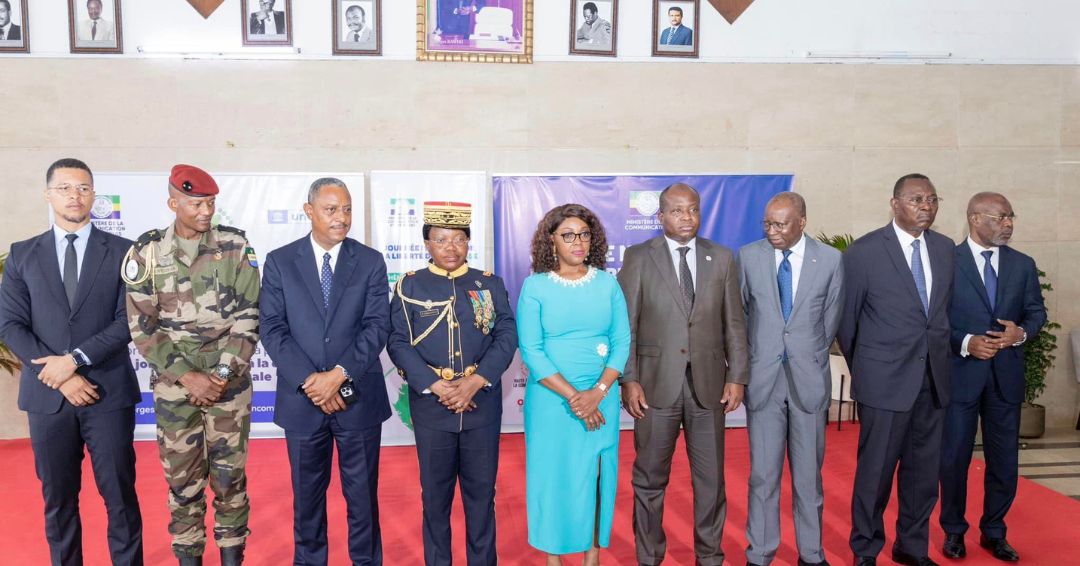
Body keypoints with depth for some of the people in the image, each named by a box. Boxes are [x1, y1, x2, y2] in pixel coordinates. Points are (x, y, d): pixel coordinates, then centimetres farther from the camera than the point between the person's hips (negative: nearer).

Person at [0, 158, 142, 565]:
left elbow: (129, 320, -4)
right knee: (57, 497, 11)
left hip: (109, 393, -2)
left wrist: (75, 358, -14)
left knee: (119, 495, 3)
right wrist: (60, 374, -10)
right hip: (47, 395, 2)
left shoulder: (121, 251, 3)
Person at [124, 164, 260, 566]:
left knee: (230, 474, 7)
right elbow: (142, 326, -2)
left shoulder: (236, 247, -2)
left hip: (230, 382, 0)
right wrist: (188, 376, -11)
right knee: (182, 478, 10)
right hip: (173, 385, 1)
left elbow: (248, 317, -4)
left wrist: (221, 375, -11)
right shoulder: (147, 252, -1)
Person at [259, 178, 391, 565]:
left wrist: (339, 374, -17)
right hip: (302, 399, 1)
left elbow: (377, 327, -5)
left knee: (363, 495, 10)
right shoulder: (279, 262, 2)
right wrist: (311, 381, -14)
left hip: (358, 398, 0)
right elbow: (272, 329, -4)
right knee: (307, 496, 14)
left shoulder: (370, 262, 2)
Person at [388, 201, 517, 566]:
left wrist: (475, 382, -15)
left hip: (483, 403, 1)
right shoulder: (409, 286, 2)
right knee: (435, 492, 11)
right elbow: (399, 344, -5)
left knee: (482, 490, 10)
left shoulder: (491, 284, 5)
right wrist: (437, 387, -16)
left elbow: (507, 337, -2)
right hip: (431, 404, -1)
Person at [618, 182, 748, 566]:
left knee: (710, 477, 11)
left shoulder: (722, 258, 7)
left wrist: (737, 376, 1)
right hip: (657, 383, -2)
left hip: (709, 383, 2)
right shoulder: (638, 258, -1)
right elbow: (625, 325, -3)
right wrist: (629, 380, -9)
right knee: (650, 478, 8)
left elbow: (734, 323, 7)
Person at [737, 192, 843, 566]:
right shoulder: (748, 256, -1)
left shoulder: (830, 260, -1)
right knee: (763, 474, 5)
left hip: (809, 379, 0)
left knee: (809, 473, 9)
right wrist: (745, 362, 7)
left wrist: (810, 358, 9)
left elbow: (831, 318, 8)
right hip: (762, 378, 0)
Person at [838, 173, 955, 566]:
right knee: (876, 469, 4)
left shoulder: (945, 248, 6)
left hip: (933, 378, 5)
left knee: (924, 469, 13)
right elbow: (846, 318, -1)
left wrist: (940, 356, 12)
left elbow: (946, 308, 16)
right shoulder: (864, 252, -9)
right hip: (886, 379, -5)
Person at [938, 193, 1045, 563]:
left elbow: (1037, 311, 10)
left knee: (1004, 459, 11)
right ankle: (954, 531, 23)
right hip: (959, 374, -4)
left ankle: (994, 532, 27)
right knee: (954, 458, 6)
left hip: (1006, 375, 4)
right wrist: (966, 342, -18)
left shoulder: (1023, 265, 7)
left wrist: (1022, 333, -10)